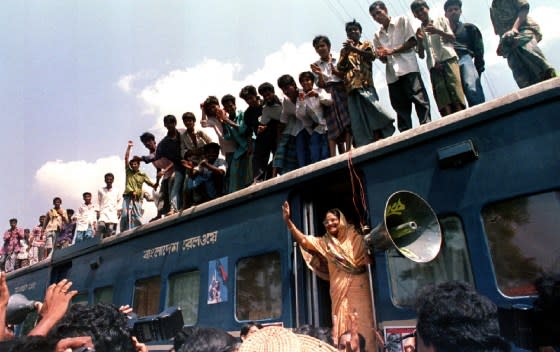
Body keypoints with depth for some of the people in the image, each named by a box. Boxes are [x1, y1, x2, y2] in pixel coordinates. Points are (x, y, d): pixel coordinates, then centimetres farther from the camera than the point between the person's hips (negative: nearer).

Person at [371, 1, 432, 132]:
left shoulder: (402, 21, 11)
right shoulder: (377, 35, 21)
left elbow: (412, 41, 0)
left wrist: (392, 51, -7)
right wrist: (381, 55, -5)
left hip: (408, 68, -4)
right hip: (392, 75, 4)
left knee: (419, 100, -13)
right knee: (401, 108, 1)